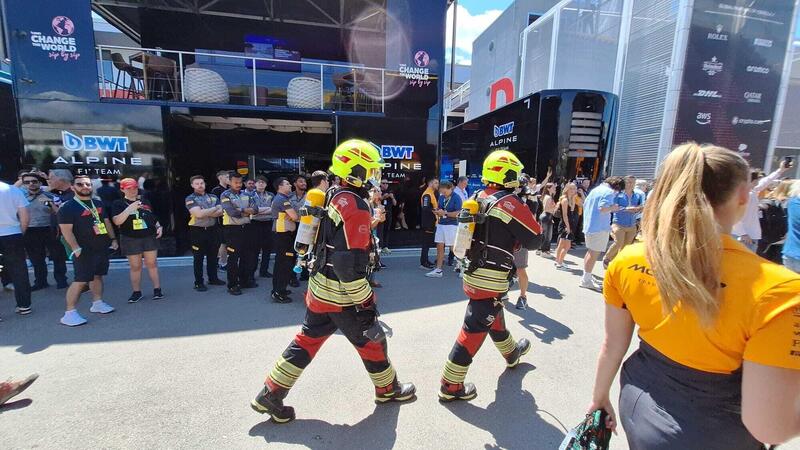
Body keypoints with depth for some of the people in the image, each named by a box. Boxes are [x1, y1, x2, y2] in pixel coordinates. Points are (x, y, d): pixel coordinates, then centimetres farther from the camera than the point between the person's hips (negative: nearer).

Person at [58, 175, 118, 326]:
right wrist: (76, 248, -21)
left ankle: (97, 303, 26)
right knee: (80, 280, -8)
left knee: (97, 275, 15)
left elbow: (107, 222, 20)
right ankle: (69, 313, -1)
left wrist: (113, 239, 14)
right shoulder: (68, 207, -8)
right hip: (84, 250, -7)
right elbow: (66, 230, -14)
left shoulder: (98, 203, 13)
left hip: (102, 247, 7)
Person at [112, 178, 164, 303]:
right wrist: (129, 209, -23)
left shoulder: (145, 201, 10)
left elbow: (153, 217, 19)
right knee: (135, 267, 5)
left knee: (152, 264, 5)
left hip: (149, 237, 2)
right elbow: (117, 221, -14)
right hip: (130, 239, -2)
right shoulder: (118, 203, -1)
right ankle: (136, 292, 16)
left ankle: (157, 289, 11)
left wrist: (159, 227, 1)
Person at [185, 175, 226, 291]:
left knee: (213, 256, 13)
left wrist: (205, 213, -15)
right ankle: (199, 282, 12)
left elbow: (220, 212, -3)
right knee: (198, 258, 4)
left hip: (212, 229, 4)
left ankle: (213, 278, 26)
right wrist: (214, 208, -8)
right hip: (198, 231, -4)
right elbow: (198, 214, -18)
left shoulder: (213, 197, 10)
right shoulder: (190, 199, -3)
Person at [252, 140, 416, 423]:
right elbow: (351, 265, -27)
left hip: (319, 287, 8)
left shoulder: (332, 196, 7)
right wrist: (365, 305, -20)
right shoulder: (356, 208, -23)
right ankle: (388, 389, 35)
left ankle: (271, 394, 29)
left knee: (307, 340, 19)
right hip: (341, 295, -8)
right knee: (371, 340, 13)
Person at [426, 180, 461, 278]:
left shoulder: (456, 198, -10)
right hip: (441, 224, 7)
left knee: (453, 247, 0)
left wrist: (445, 213, -18)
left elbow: (458, 213, -15)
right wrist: (437, 212, -4)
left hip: (451, 225, -7)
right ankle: (438, 270, 14)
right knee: (439, 246, 7)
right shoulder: (441, 197, 10)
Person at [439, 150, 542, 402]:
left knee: (494, 318, 28)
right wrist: (526, 214, 8)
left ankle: (511, 353, 54)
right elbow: (534, 241, -9)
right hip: (491, 281, -9)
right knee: (474, 330, 1)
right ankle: (451, 386, 11)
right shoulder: (510, 204, -17)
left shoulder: (477, 199, 6)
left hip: (473, 274, 9)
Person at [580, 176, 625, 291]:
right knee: (594, 253, -4)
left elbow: (585, 204, 19)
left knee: (590, 251, 18)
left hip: (589, 225, 9)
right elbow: (602, 208, -24)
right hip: (600, 227, -9)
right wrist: (612, 208, -7)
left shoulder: (596, 189, 15)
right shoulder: (609, 192, -12)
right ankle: (586, 280, -1)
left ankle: (586, 276, 25)